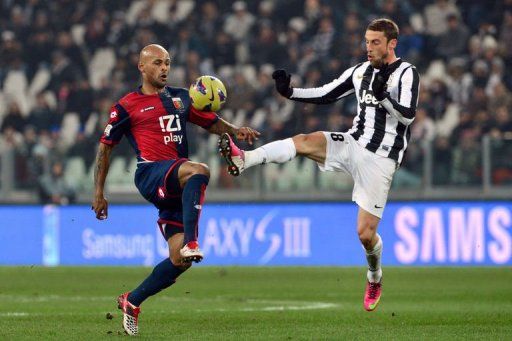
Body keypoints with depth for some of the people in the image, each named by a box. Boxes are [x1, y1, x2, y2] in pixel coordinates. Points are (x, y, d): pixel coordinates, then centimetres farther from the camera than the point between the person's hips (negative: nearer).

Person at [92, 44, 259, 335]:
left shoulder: (180, 98, 20)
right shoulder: (128, 106, 6)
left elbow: (212, 122, 24)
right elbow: (106, 145, 10)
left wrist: (236, 131, 1)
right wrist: (99, 193, 6)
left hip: (177, 185, 6)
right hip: (150, 174, -6)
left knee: (180, 260, 0)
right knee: (198, 171, -37)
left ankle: (132, 301, 18)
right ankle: (190, 242, -48)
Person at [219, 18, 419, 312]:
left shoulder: (406, 73, -8)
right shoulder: (361, 71, 11)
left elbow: (408, 115, -20)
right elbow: (325, 95, 15)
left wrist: (383, 96, -35)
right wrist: (290, 92, 2)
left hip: (380, 159, -5)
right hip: (353, 144, 5)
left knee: (365, 233, -7)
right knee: (304, 141, -24)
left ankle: (375, 279, 24)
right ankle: (243, 159, -43)